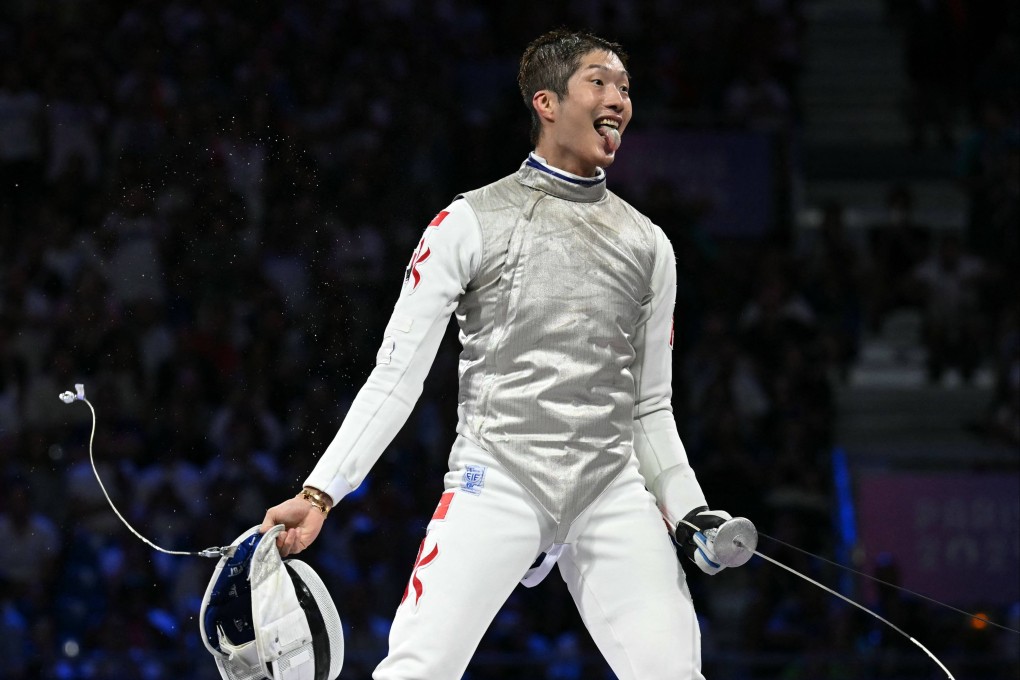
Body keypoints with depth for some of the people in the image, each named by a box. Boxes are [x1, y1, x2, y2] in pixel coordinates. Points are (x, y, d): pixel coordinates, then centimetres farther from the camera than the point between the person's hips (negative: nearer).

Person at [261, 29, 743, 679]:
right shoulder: (471, 223, 2)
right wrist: (319, 493, -8)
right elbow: (397, 377, 1)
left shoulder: (648, 244, 14)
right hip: (496, 479, -4)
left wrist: (689, 510, 5)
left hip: (611, 491, 4)